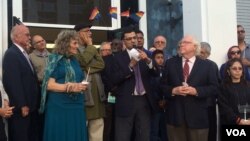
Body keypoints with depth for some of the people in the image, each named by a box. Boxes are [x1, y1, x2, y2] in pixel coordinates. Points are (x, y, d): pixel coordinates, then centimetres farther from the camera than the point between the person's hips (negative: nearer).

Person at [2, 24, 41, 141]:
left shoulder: (23, 53, 17)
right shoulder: (11, 54, -14)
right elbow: (13, 82, -20)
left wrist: (34, 104, 14)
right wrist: (22, 105, -20)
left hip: (30, 106, 9)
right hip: (20, 108, -9)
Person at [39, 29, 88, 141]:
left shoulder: (74, 60, 16)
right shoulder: (55, 59, -3)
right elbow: (49, 84, -11)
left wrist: (80, 86, -3)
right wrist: (69, 88, -21)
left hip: (76, 106, 6)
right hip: (59, 107, -6)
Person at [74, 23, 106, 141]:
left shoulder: (92, 49, 18)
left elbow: (101, 64, 5)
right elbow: (82, 61, -20)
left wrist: (88, 68, -11)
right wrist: (90, 45, -7)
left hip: (96, 91, 7)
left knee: (97, 125, 10)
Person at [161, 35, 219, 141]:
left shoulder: (207, 65, 5)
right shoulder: (170, 63, 10)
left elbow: (213, 87, 0)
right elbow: (163, 85, 8)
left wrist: (196, 91, -15)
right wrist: (173, 90, -12)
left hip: (197, 115, -1)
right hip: (175, 114, 1)